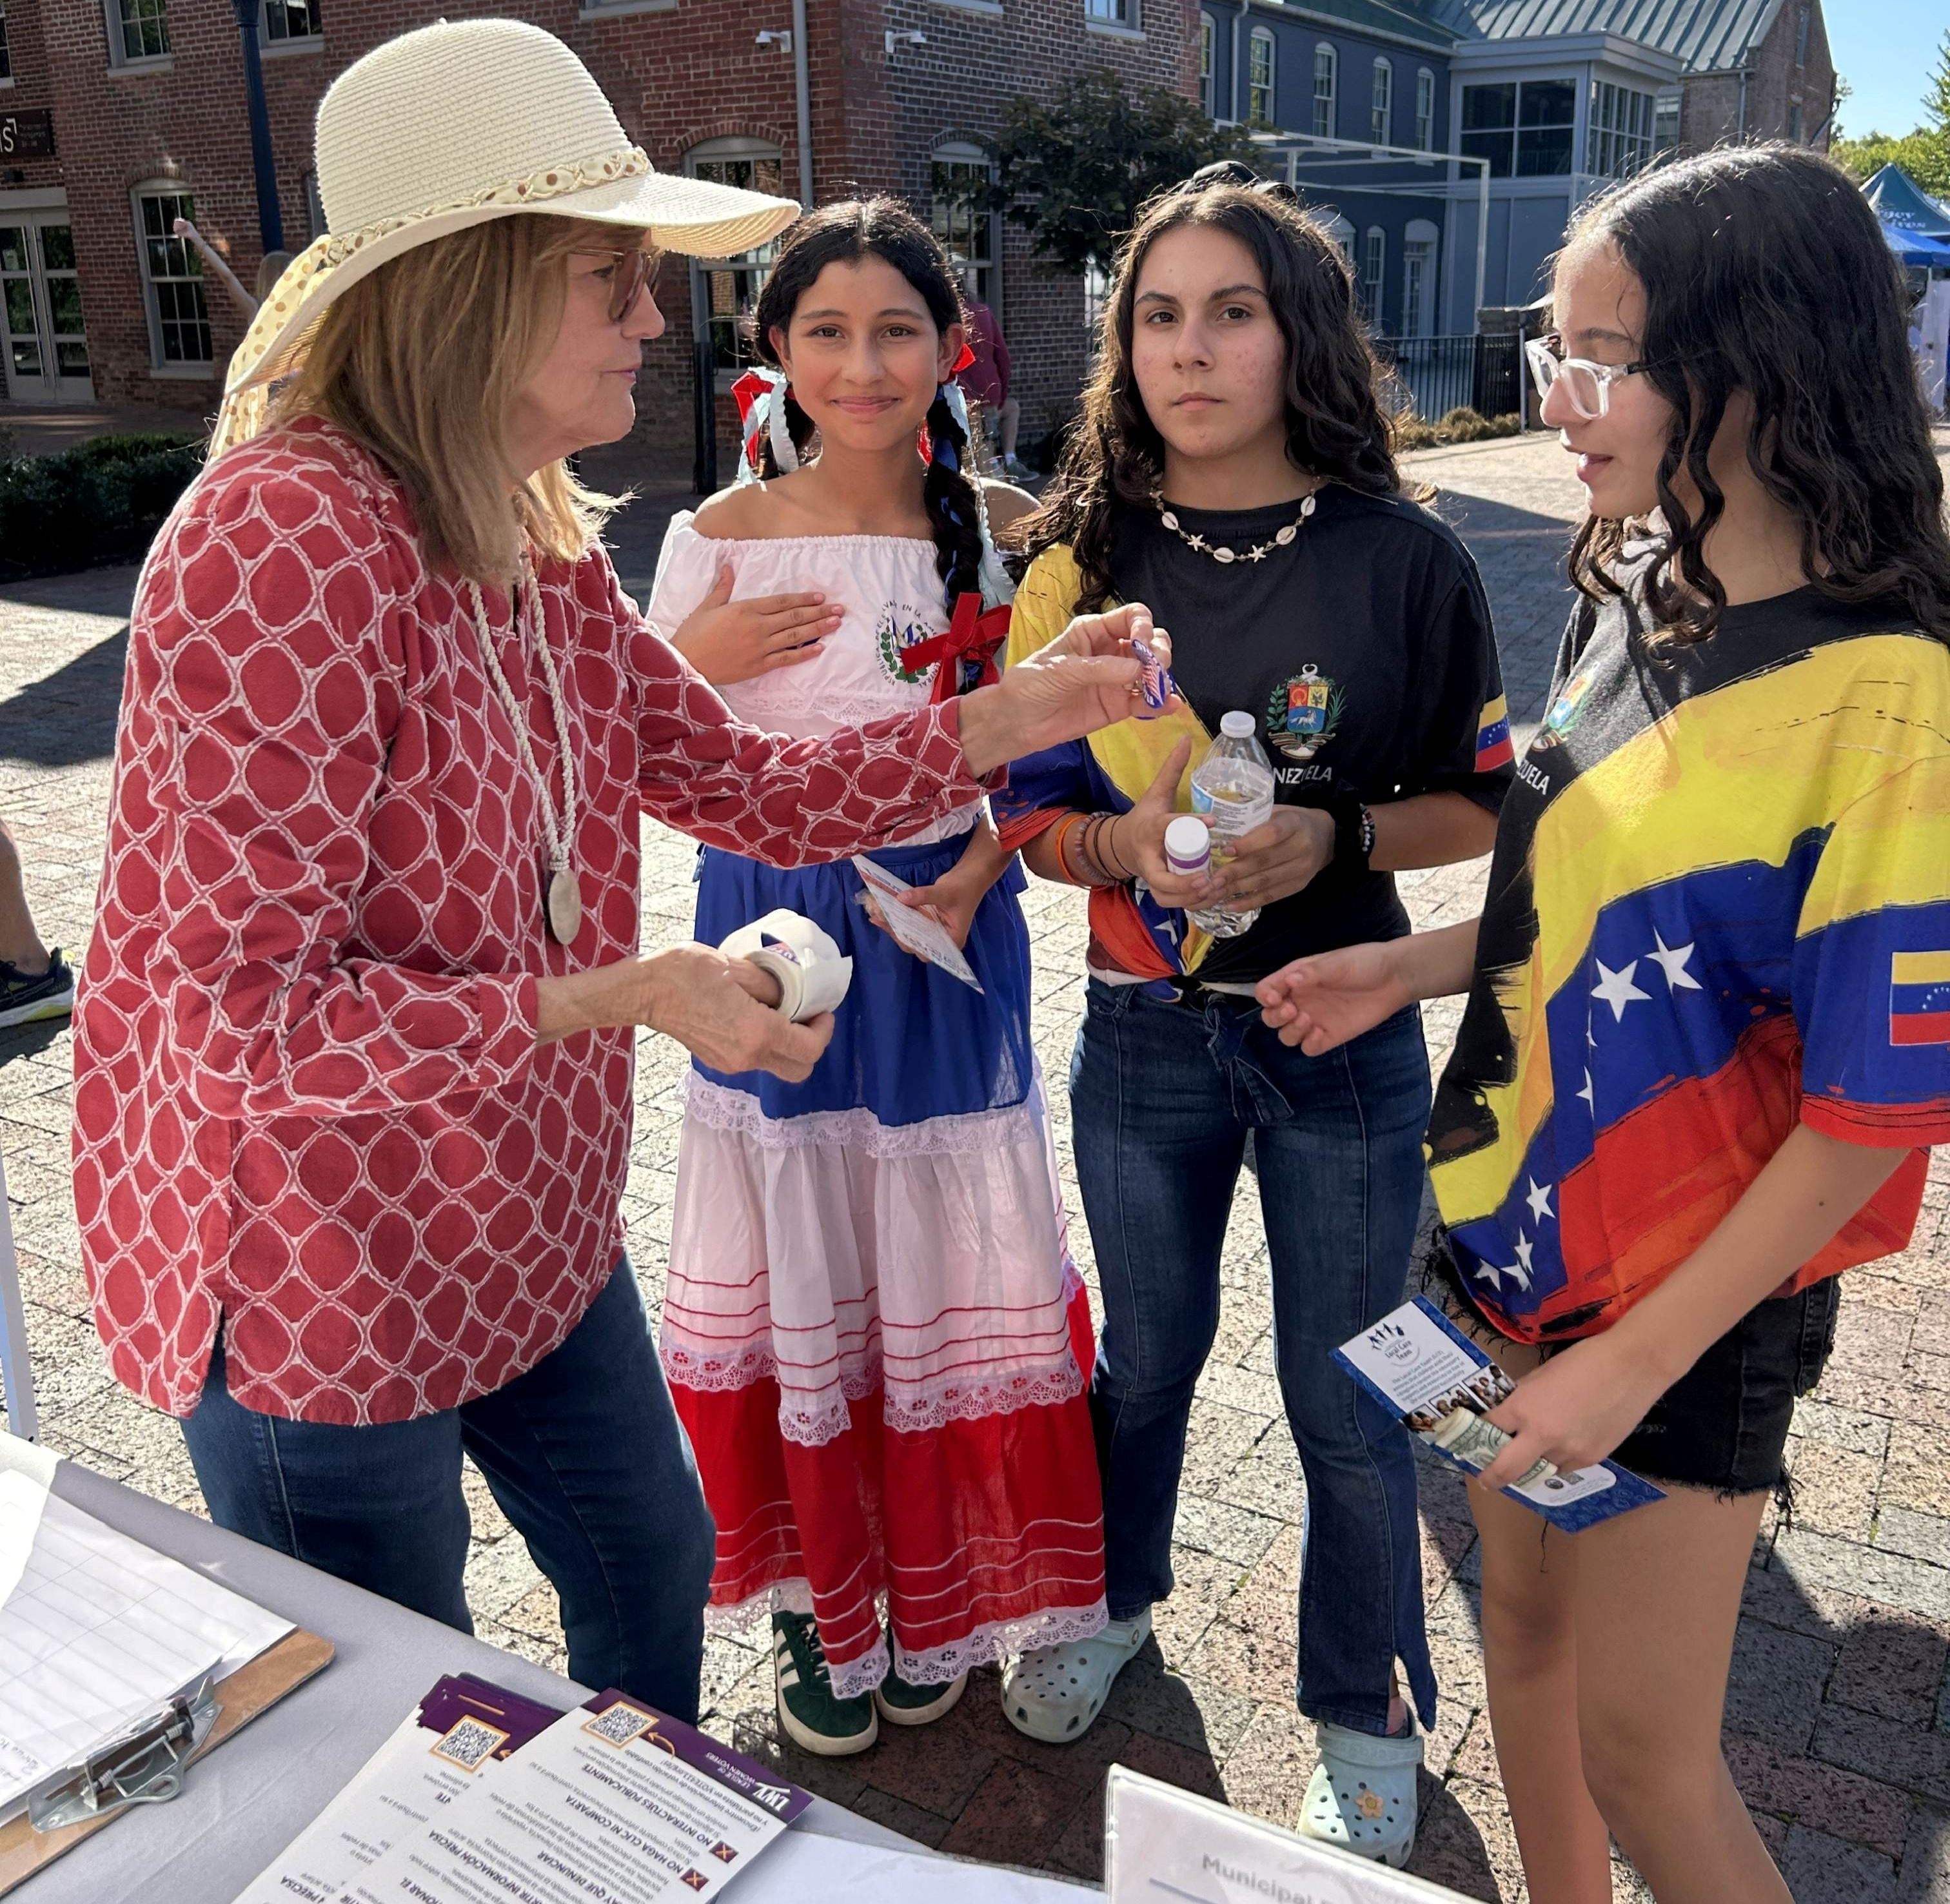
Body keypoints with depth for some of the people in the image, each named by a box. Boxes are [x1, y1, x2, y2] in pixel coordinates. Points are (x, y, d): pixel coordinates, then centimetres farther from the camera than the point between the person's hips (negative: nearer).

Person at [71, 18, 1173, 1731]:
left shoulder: (541, 549, 2)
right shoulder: (282, 545, -27)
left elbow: (756, 790, 3)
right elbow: (235, 1018, -29)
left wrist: (1012, 717, -7)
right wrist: (623, 997, -28)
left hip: (532, 1234, 9)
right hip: (320, 1292, -9)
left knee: (654, 1565, 27)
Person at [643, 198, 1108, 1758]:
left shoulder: (1004, 526, -3)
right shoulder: (720, 539, -5)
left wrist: (982, 869, -12)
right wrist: (706, 663, -20)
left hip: (948, 936, 1)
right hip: (777, 941, 0)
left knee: (941, 1270, 10)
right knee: (799, 1267, 8)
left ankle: (933, 1595, 35)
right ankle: (816, 1601, 32)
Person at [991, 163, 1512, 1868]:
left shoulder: (1401, 557, -9)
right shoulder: (1087, 557, -3)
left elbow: (1482, 800, -3)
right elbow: (1025, 804, 0)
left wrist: (1331, 839, -21)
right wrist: (1129, 845, -20)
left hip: (1341, 1034, -2)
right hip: (1145, 1031, 2)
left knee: (1345, 1397, 11)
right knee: (1147, 1349, 22)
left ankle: (1368, 1721, 36)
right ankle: (1115, 1597, 50)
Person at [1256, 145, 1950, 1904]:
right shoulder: (1634, 602, 1)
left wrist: (1638, 1359, -17)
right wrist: (1406, 966, 1)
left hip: (1692, 1302, -7)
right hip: (1518, 1229, 7)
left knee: (1638, 1745, 7)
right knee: (1526, 1613, 21)